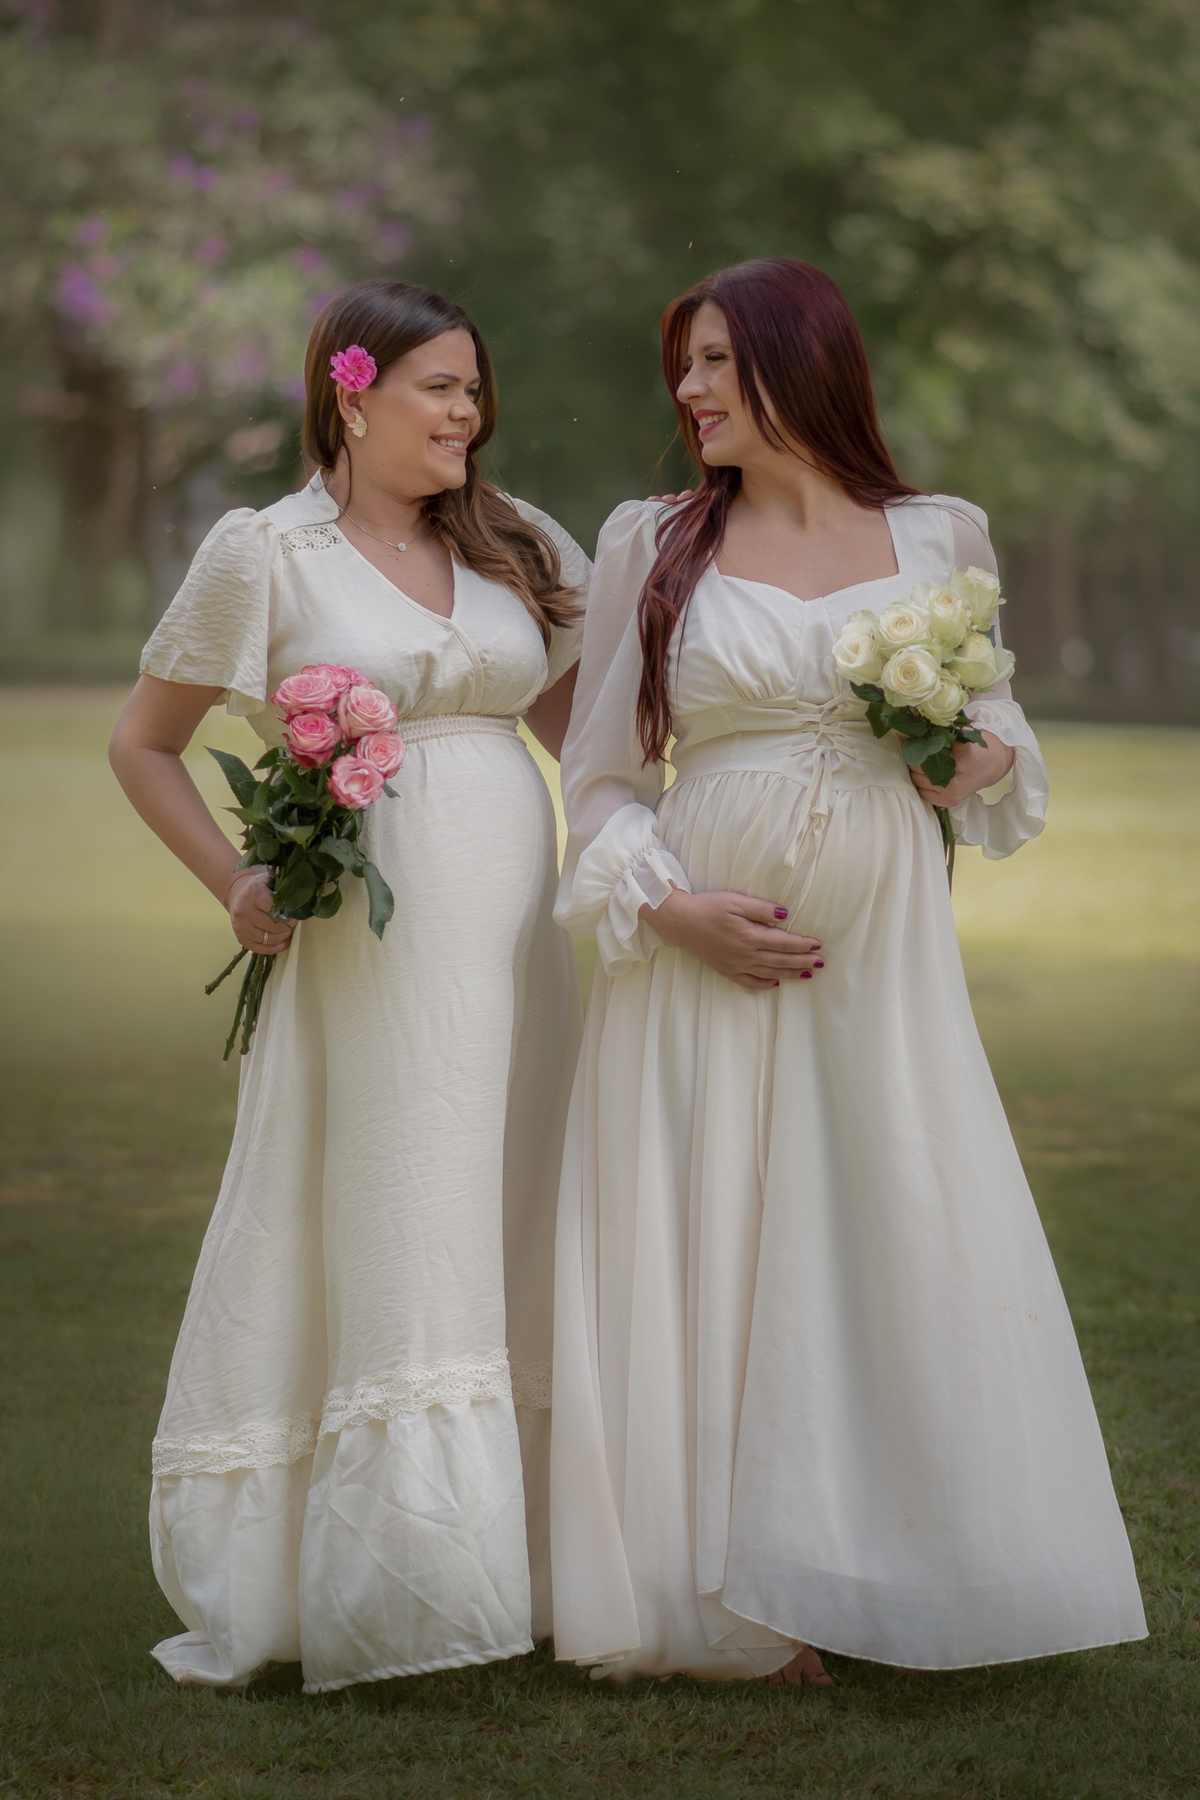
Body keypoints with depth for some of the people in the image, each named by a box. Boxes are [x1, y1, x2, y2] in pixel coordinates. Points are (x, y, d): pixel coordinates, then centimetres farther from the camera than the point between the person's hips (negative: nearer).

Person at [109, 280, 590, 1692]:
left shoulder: (512, 545, 12)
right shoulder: (265, 553, 0)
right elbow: (142, 745, 7)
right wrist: (240, 887, -3)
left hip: (518, 934, 4)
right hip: (371, 937, -4)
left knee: (509, 1244, 6)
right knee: (389, 1244, -5)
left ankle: (526, 1571, 13)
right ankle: (392, 1589, 2)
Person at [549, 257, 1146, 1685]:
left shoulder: (939, 538, 9)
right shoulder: (651, 548, 6)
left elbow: (990, 714, 21)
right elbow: (601, 780, 6)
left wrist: (988, 759, -3)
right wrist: (670, 905, -11)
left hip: (884, 951, 1)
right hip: (703, 960, -1)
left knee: (910, 1249, 0)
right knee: (713, 1256, 0)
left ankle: (898, 1582, 14)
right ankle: (733, 1604, 9)